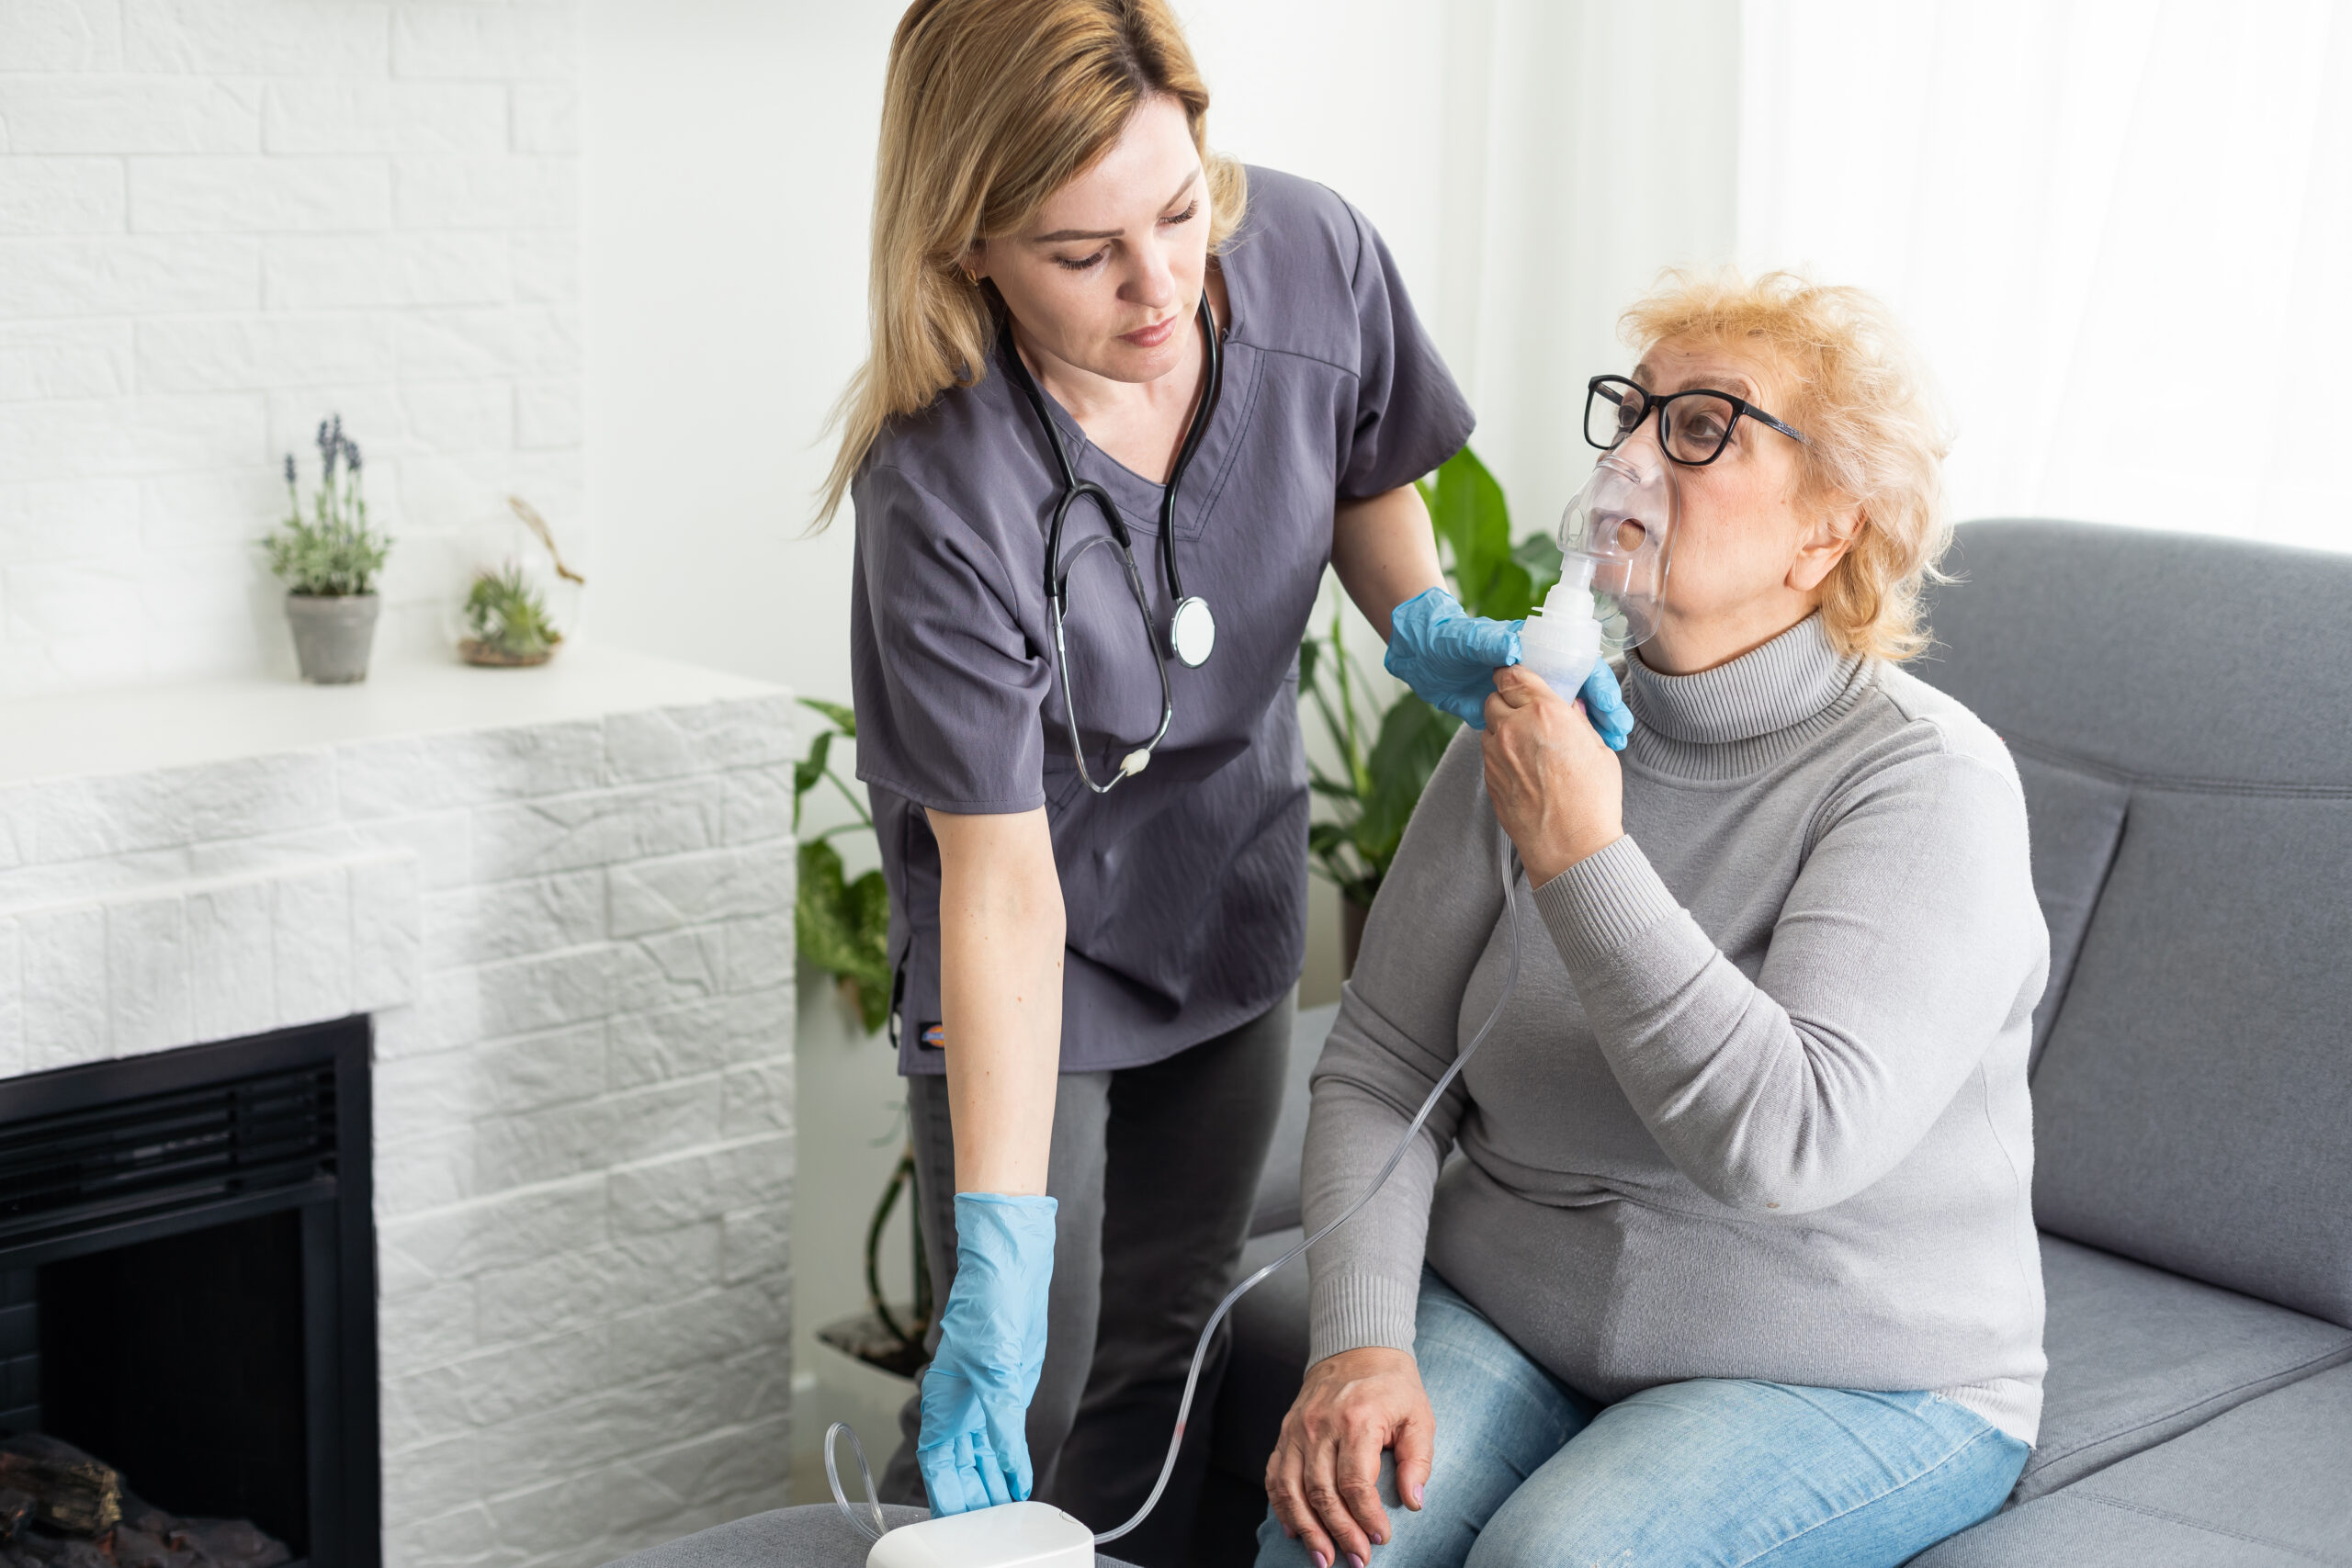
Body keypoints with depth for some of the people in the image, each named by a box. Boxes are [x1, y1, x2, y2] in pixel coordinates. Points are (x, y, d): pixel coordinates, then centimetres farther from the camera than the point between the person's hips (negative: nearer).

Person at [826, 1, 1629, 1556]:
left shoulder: (1317, 259, -21)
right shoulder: (943, 493, -34)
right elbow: (1003, 882, -31)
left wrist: (1434, 632, -18)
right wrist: (1001, 1262, -34)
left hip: (1232, 891, 5)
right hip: (1035, 940, -5)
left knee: (1164, 1354, 16)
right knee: (1024, 1392, -4)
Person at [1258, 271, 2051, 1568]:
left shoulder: (1927, 779, -16)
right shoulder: (1531, 724, 0)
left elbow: (1785, 1144, -28)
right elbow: (1379, 1071, 0)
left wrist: (1581, 859, -27)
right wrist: (1359, 1343, -15)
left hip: (1852, 1385, -3)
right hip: (1506, 1315, 4)